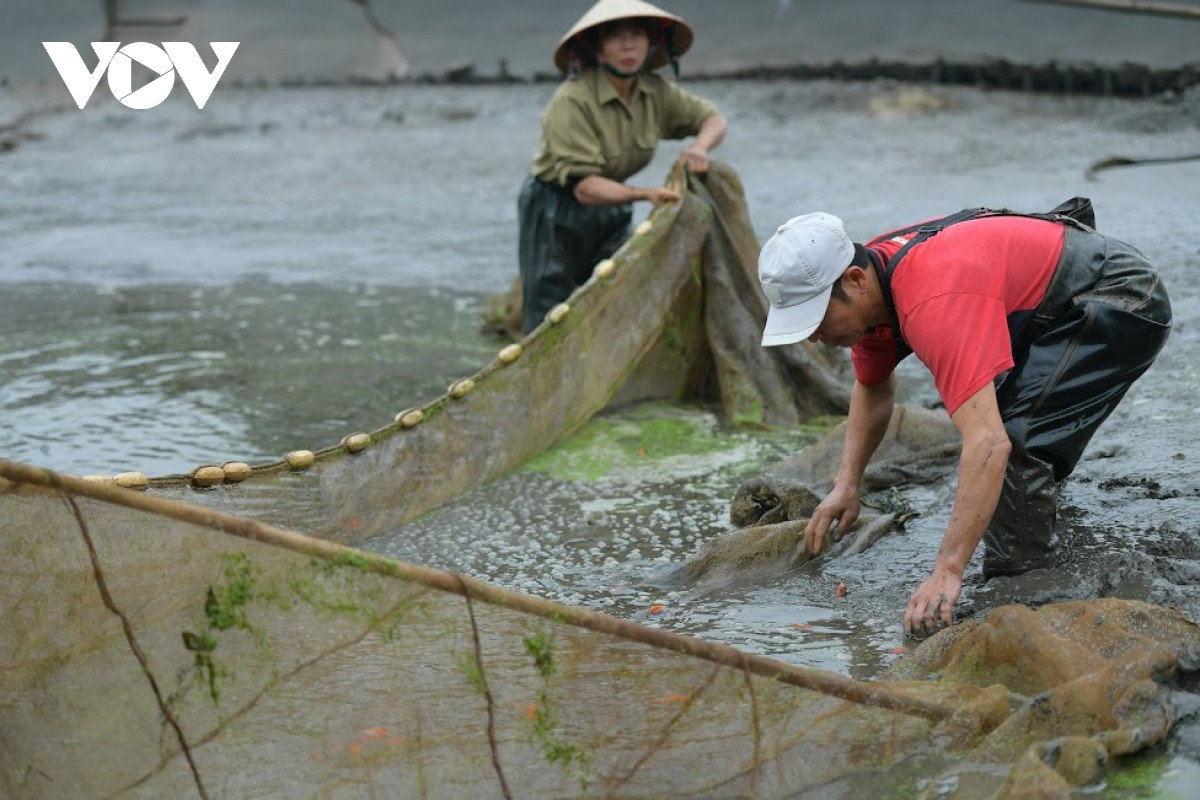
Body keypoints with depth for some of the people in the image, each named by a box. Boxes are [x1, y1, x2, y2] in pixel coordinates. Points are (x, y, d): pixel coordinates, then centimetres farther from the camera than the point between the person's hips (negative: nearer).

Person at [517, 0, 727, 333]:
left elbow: (712, 118, 6)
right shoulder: (572, 101, -27)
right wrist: (643, 193, -44)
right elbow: (583, 185, -30)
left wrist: (700, 146, -19)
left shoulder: (655, 93, -7)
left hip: (611, 212, 6)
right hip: (555, 213, -6)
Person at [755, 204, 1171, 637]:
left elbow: (990, 442, -44)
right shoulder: (865, 289, -6)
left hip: (1125, 303, -10)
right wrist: (846, 484, 6)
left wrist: (946, 572, -45)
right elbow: (872, 390, 15)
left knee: (1013, 439, -23)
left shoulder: (934, 302, -37)